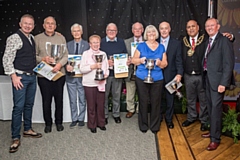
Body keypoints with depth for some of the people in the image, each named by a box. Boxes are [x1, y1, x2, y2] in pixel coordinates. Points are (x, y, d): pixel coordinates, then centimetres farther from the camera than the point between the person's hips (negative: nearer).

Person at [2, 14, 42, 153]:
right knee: (19, 107, -5)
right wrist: (14, 76, -18)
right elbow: (7, 58, -15)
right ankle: (16, 138, 6)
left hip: (32, 76, 7)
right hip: (21, 77, -7)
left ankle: (28, 130, 30)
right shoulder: (15, 38, -11)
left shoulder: (32, 38, 11)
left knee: (29, 104, 15)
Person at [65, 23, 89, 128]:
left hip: (82, 75, -2)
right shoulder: (68, 45, 8)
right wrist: (67, 66, -17)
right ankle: (74, 119, 22)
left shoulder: (87, 45, 2)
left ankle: (81, 119, 21)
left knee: (82, 99, 8)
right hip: (70, 76, 2)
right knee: (72, 99, 10)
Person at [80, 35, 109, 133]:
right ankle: (92, 125, 18)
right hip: (89, 84, -3)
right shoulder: (86, 54, 1)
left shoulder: (103, 54, 12)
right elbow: (82, 69, -6)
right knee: (91, 105, 4)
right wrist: (93, 66, -17)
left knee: (101, 104, 7)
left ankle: (101, 123, 24)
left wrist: (106, 74, -9)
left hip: (101, 83, 3)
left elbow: (107, 68, 11)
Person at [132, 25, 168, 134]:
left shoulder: (161, 47, 11)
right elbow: (133, 60, 5)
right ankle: (143, 125, 18)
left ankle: (155, 126, 17)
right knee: (143, 102, 2)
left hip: (157, 79, 1)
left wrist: (160, 63, -14)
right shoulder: (141, 46, 6)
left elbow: (165, 63, 9)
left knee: (156, 103, 2)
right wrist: (140, 60, -16)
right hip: (142, 78, -1)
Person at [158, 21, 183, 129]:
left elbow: (179, 61, -3)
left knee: (170, 99, 10)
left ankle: (169, 119, 27)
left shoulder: (176, 43, 1)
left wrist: (179, 74, -15)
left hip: (170, 76, -1)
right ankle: (158, 118, 28)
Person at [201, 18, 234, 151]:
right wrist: (205, 77, 4)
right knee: (210, 107, 16)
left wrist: (223, 83, -20)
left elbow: (229, 64, -16)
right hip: (207, 79, 8)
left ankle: (215, 139, 8)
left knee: (216, 109, -2)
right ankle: (213, 131, 32)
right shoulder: (207, 42, 14)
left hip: (217, 80, -8)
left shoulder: (224, 41, -11)